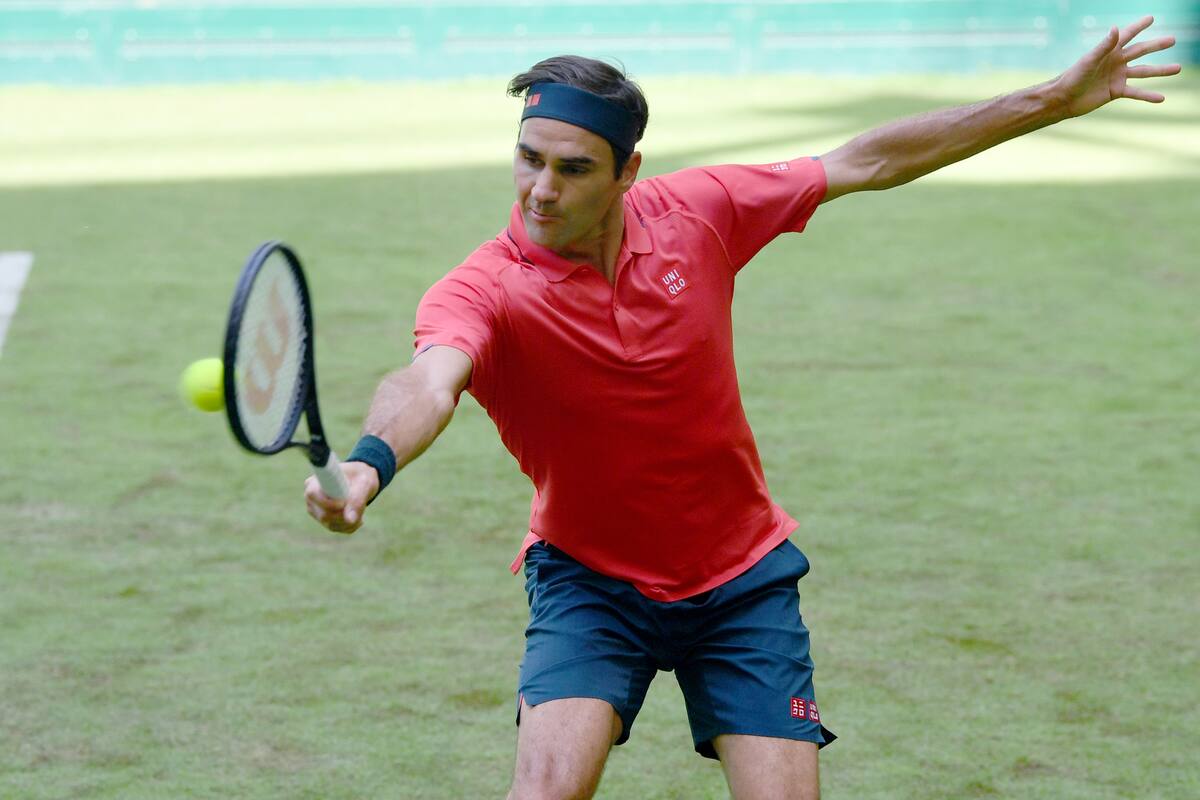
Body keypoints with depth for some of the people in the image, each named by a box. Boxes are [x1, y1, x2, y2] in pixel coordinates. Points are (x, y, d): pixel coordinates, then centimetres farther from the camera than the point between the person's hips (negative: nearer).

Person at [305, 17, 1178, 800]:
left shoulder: (695, 213, -11)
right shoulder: (483, 291, -22)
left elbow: (865, 162, -1)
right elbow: (428, 382, -44)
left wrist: (1051, 102, 0)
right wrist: (370, 464, -68)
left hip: (741, 578, 3)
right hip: (589, 577, -3)